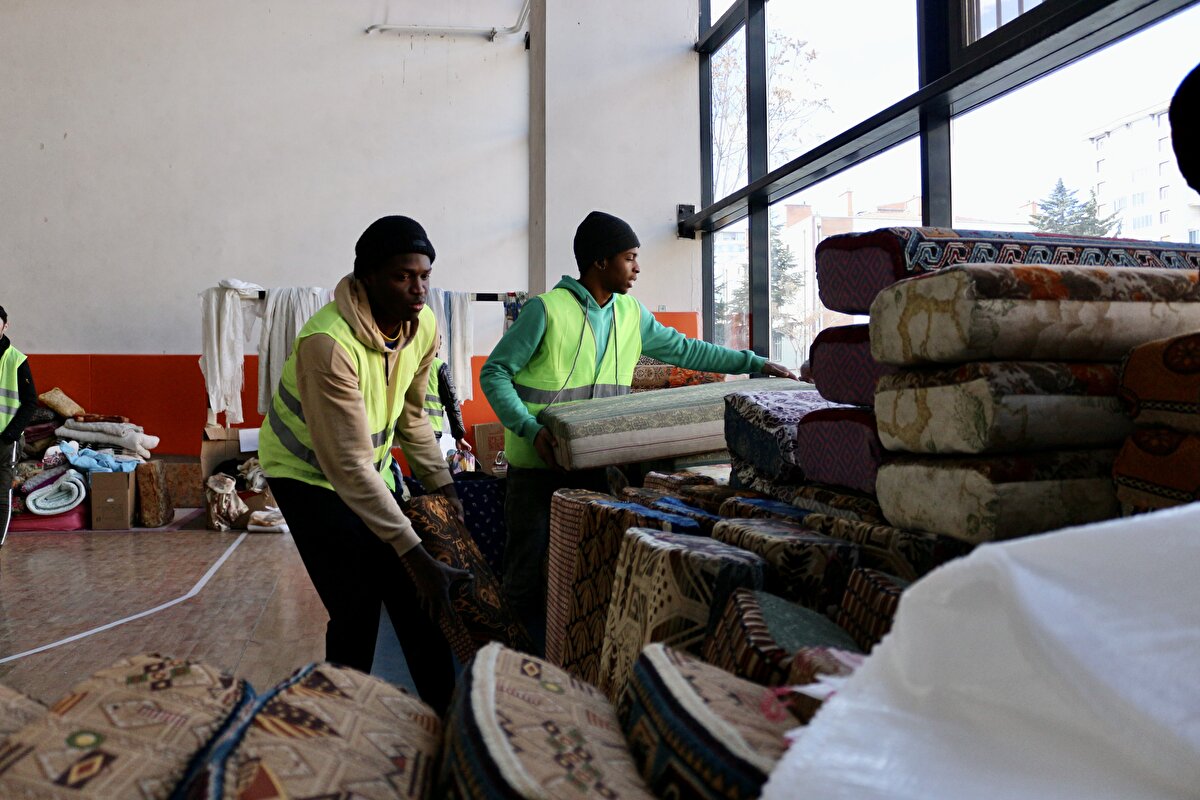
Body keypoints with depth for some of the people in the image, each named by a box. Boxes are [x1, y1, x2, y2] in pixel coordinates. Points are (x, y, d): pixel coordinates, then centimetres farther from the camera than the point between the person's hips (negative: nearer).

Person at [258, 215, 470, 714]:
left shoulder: (423, 326, -11)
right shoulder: (329, 341, -34)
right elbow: (348, 464, -35)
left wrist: (442, 485, 1)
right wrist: (414, 554, -37)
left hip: (371, 468, 7)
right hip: (308, 471, -6)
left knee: (414, 599, 4)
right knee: (357, 609, -11)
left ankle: (444, 713, 18)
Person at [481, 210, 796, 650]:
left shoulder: (631, 314, 8)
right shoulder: (546, 309, -11)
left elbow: (682, 349, 18)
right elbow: (495, 372, -9)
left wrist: (754, 363, 14)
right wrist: (531, 430, -22)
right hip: (537, 463, -5)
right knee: (528, 566, 2)